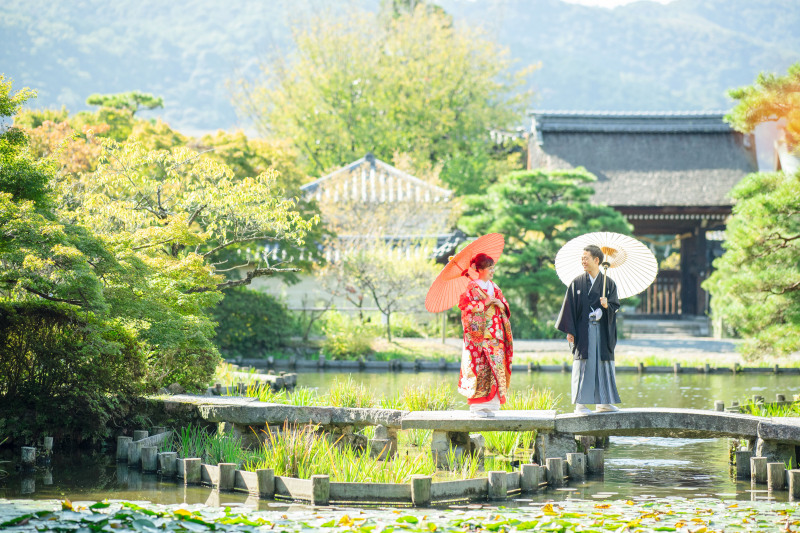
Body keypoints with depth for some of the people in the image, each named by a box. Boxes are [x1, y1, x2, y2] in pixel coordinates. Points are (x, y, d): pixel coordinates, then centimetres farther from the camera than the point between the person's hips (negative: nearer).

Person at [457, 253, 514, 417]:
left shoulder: (494, 287, 18)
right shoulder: (472, 287, -1)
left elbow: (505, 309, 21)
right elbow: (464, 304, -13)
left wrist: (501, 305, -2)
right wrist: (485, 303, -13)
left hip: (495, 334, 6)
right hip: (479, 333, -6)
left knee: (496, 366, 0)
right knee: (481, 367, -10)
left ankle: (490, 404, 4)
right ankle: (477, 405, -7)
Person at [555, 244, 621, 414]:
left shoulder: (609, 283, 7)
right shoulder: (577, 283, 4)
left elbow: (615, 306, 3)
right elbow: (569, 307, 1)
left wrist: (607, 305, -20)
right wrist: (569, 331, -6)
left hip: (603, 331, 2)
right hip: (583, 331, -2)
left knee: (604, 365, 3)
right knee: (583, 366, -5)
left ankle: (603, 403, 10)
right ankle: (580, 404, -2)